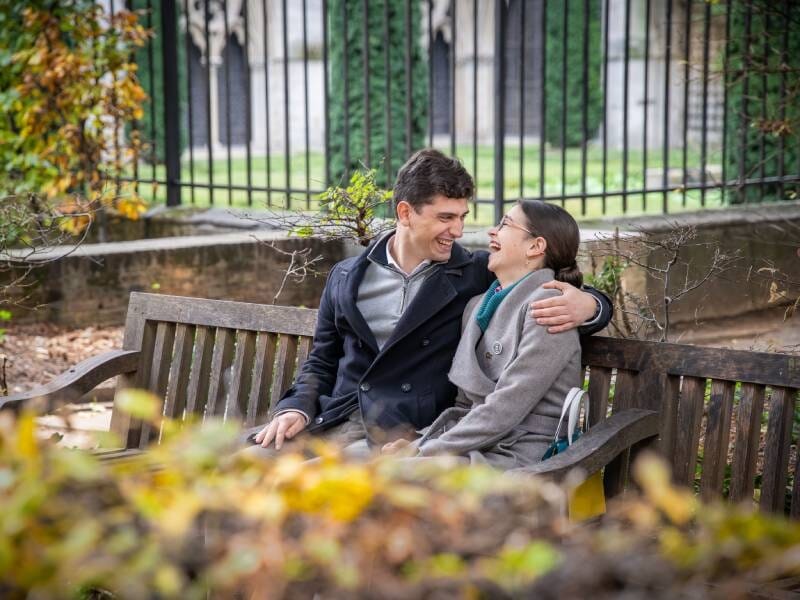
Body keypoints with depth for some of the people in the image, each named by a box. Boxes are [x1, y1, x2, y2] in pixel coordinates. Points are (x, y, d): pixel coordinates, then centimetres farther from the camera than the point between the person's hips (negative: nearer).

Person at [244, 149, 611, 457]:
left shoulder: (478, 275, 4)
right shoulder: (346, 277, 13)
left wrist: (586, 305, -17)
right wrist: (297, 408, 2)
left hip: (406, 435, -4)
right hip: (333, 424, 4)